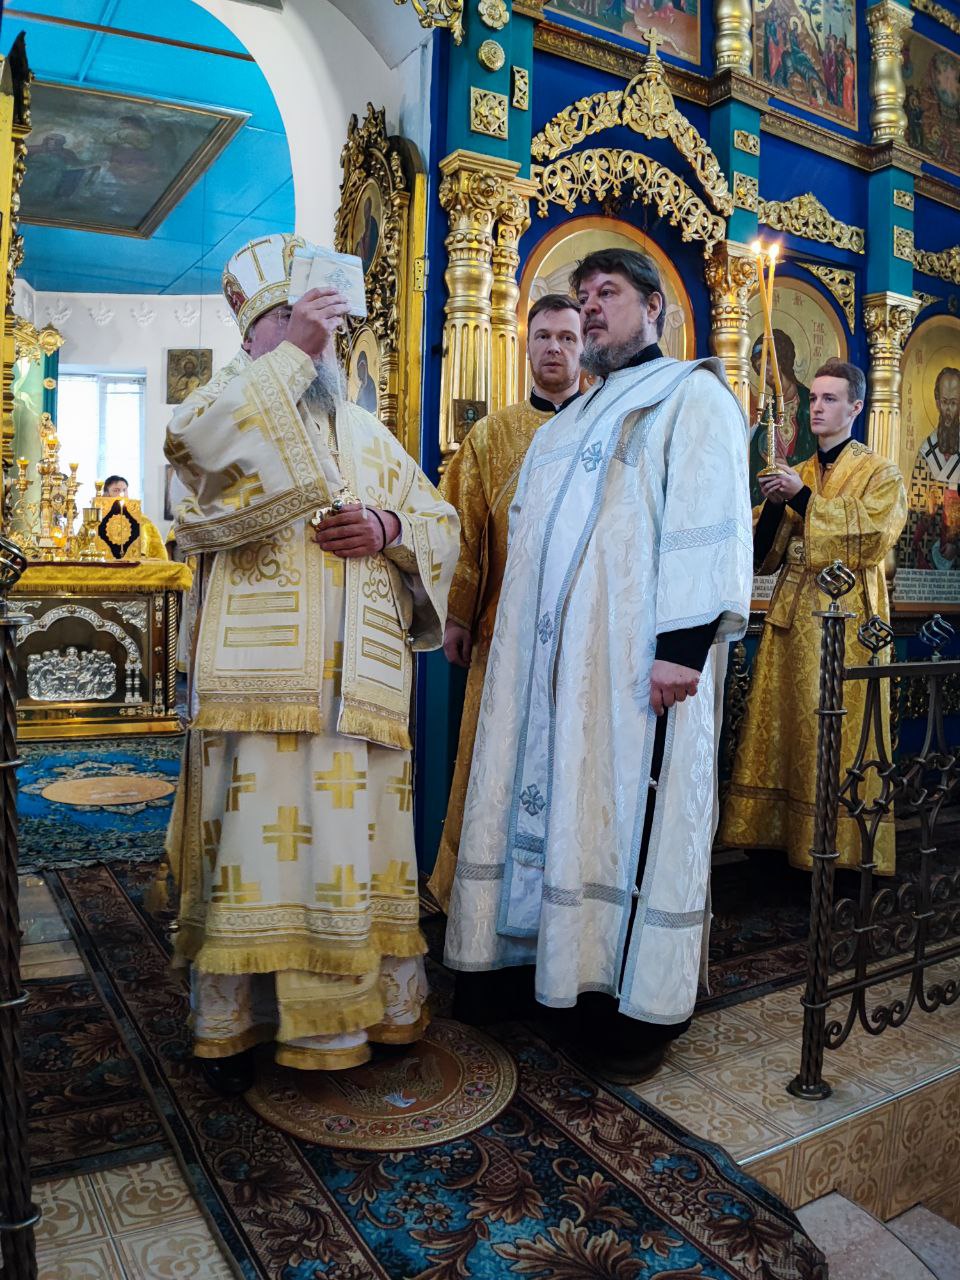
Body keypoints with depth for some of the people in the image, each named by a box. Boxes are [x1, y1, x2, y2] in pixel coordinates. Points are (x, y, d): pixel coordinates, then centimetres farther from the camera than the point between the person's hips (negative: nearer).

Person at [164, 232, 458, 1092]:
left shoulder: (370, 435, 23)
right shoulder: (237, 406, 10)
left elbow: (443, 524, 17)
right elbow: (196, 439, -16)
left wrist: (389, 526, -4)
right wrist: (291, 355, -12)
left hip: (358, 681, 4)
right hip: (261, 675, -4)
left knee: (354, 837, 8)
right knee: (258, 835, -2)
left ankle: (370, 1002, 22)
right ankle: (234, 1020, 14)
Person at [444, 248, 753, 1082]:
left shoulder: (691, 396, 1)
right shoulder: (572, 421, 25)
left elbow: (709, 522, -11)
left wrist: (685, 642, -21)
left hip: (638, 659, -7)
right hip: (555, 655, 7)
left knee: (634, 809, -3)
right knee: (552, 797, 10)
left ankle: (641, 1002, 10)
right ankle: (531, 959, 22)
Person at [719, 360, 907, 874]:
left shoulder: (880, 474, 4)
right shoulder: (798, 475, 18)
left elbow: (871, 538, -14)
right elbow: (765, 558, 12)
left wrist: (805, 498, -15)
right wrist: (774, 506, -5)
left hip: (846, 620, -5)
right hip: (790, 618, 5)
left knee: (838, 738, -4)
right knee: (778, 730, 4)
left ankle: (839, 847, 6)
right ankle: (774, 833, 12)